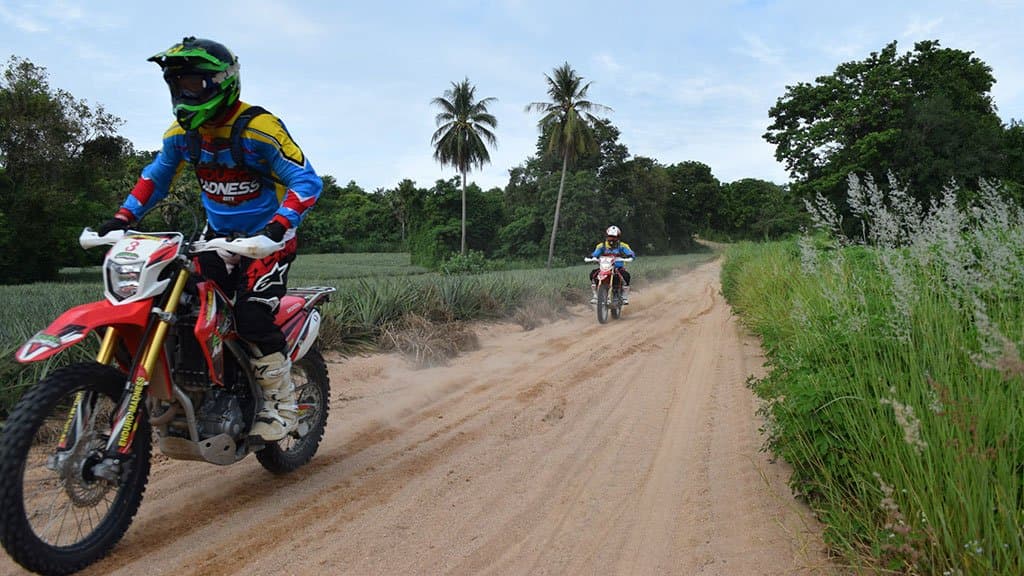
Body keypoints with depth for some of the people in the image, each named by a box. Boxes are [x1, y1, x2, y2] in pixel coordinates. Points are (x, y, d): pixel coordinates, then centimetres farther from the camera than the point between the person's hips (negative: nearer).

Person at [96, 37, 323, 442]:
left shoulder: (259, 128, -18)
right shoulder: (182, 133, 3)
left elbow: (307, 181, -22)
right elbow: (156, 176, 18)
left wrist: (279, 226, -36)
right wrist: (122, 218, 6)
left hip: (267, 236, -7)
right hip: (218, 233, 7)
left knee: (253, 316, -20)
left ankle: (281, 405, -5)